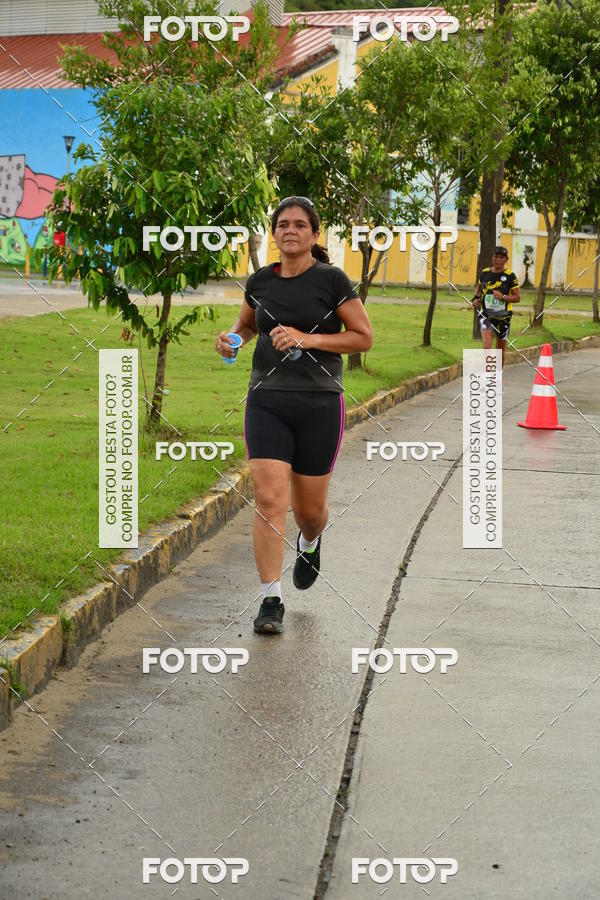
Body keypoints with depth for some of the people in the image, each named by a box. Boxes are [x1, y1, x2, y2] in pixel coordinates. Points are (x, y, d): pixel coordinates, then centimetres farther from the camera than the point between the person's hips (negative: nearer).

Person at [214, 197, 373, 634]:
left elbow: (364, 336, -4)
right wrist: (231, 338, 2)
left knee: (309, 507, 8)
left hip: (320, 404, -2)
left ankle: (310, 543, 46)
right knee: (269, 498, -12)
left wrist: (308, 339, -15)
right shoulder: (260, 281, 6)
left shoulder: (332, 279, -4)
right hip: (266, 401, 2)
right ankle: (271, 600, -7)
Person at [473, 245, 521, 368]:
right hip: (487, 315, 1)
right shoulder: (485, 273, 2)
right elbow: (479, 286, 22)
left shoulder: (510, 276, -7)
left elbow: (517, 297, -5)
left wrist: (503, 297, -22)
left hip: (503, 317, -1)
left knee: (500, 349, 12)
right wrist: (476, 298, 3)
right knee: (486, 344, -22)